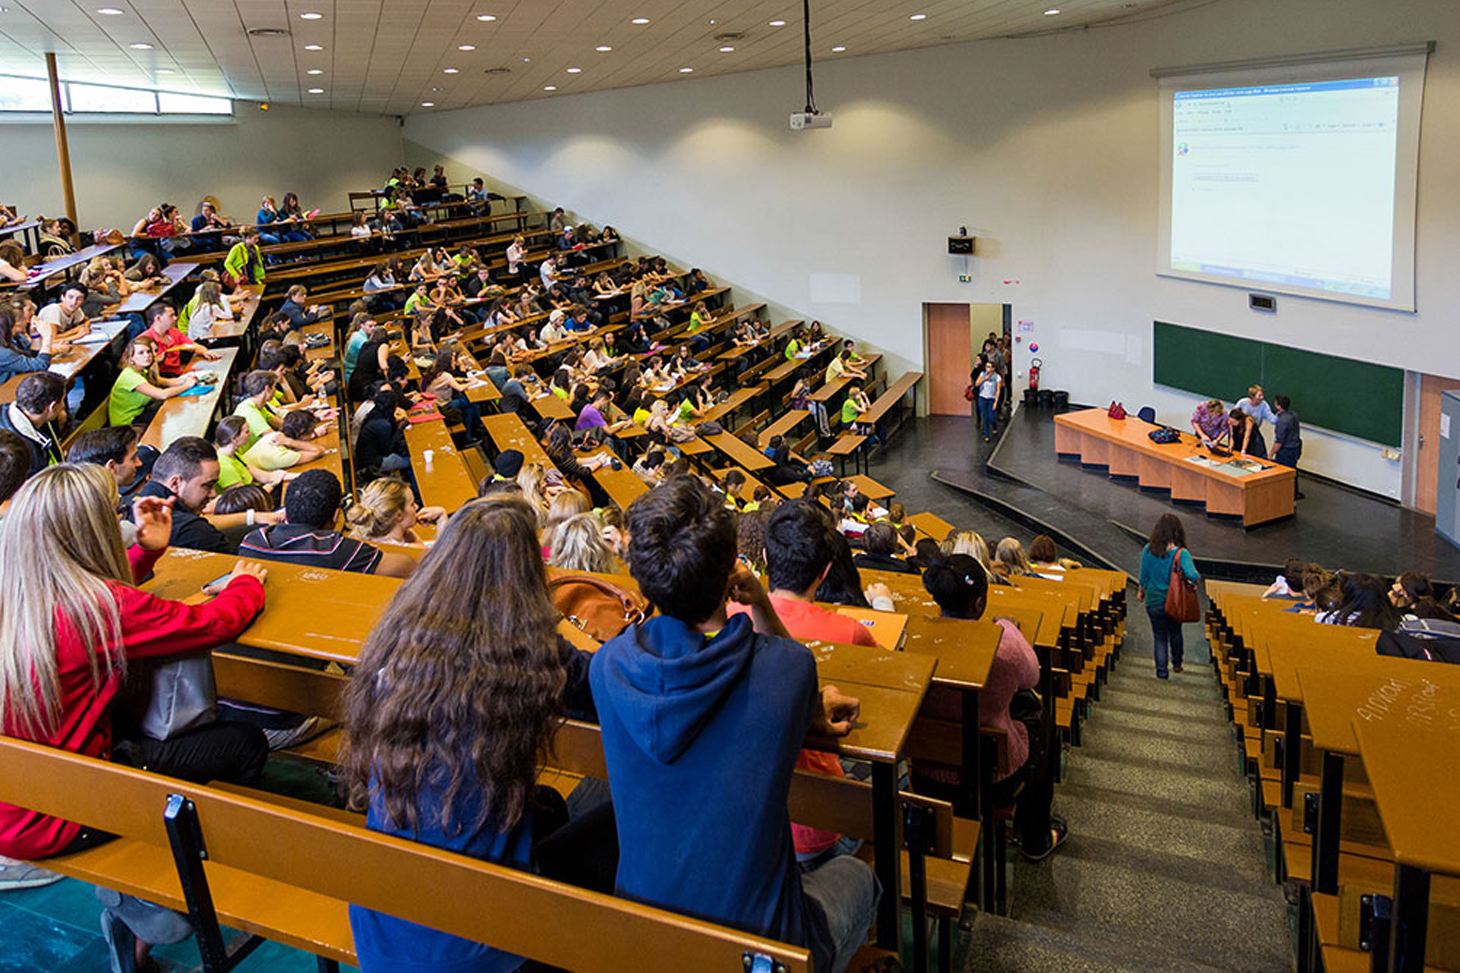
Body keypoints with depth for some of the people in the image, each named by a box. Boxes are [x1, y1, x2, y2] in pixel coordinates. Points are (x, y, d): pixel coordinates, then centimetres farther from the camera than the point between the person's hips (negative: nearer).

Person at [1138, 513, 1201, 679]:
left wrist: (1142, 591, 17)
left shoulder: (1148, 550, -12)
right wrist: (1197, 579, -10)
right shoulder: (1181, 553, -21)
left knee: (1159, 637, 15)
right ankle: (1177, 663, 46)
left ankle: (1161, 672, 15)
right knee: (1175, 632, 27)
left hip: (1154, 601, 0)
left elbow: (1144, 576, -1)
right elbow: (1192, 575, -34)